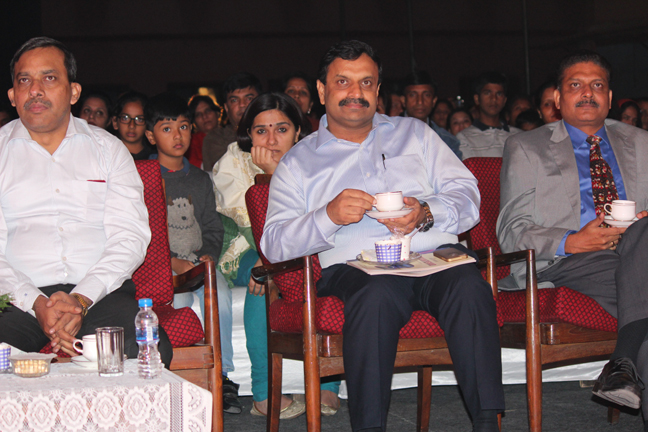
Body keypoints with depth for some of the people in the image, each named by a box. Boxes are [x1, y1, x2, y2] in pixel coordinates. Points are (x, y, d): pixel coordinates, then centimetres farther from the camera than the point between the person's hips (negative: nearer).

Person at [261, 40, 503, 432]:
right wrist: (329, 216, -12)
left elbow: (467, 195, 14)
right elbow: (274, 244, 7)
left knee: (470, 288, -32)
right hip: (355, 266, -1)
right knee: (376, 296, -37)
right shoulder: (298, 162, 19)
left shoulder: (413, 133, 25)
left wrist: (426, 213, -9)